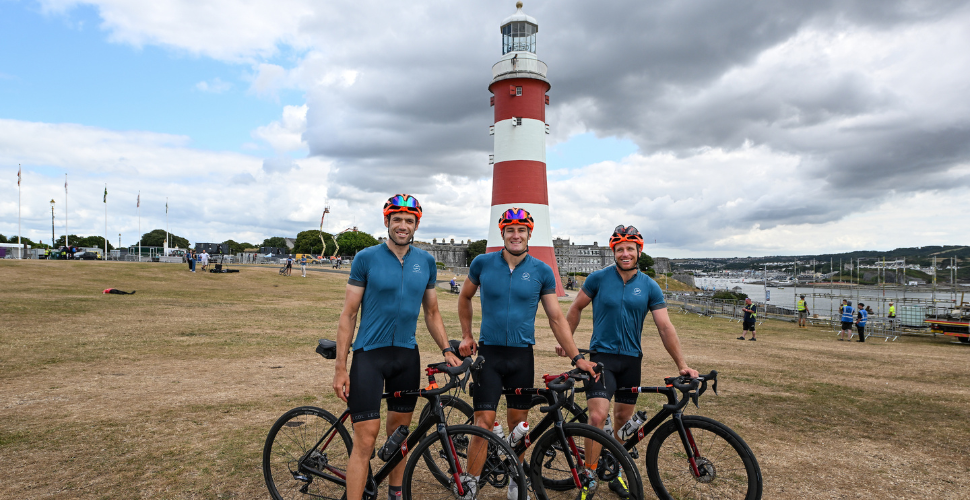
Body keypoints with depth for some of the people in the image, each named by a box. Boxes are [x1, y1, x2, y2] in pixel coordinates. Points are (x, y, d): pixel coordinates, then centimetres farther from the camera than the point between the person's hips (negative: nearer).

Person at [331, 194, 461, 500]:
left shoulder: (426, 262, 5)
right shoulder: (366, 258, -6)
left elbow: (431, 313, 14)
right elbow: (348, 315, -5)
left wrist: (446, 350, 3)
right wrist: (340, 367, -8)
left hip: (406, 355, 4)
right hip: (369, 354, -4)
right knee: (366, 439, -8)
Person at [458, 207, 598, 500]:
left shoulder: (542, 271, -1)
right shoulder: (483, 263, -2)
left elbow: (557, 318, 1)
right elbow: (465, 298, 15)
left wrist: (577, 358, -5)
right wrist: (466, 336, 10)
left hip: (522, 356, 1)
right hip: (489, 354, -1)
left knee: (518, 424, 11)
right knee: (484, 423, -7)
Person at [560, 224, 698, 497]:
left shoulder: (650, 287, 0)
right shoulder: (599, 278, -4)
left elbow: (665, 327, -2)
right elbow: (576, 308, 8)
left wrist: (682, 365, -8)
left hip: (631, 359, 3)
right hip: (602, 355, -3)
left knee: (624, 418, 11)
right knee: (598, 416, -16)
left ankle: (616, 474, 29)